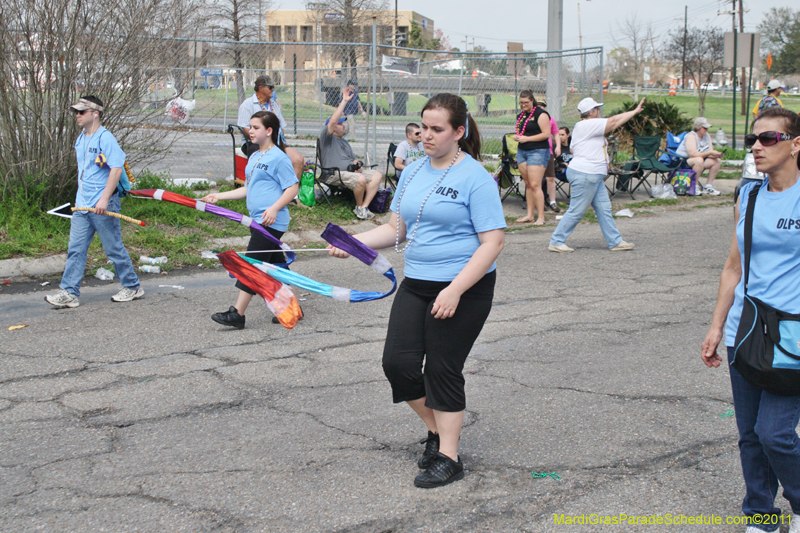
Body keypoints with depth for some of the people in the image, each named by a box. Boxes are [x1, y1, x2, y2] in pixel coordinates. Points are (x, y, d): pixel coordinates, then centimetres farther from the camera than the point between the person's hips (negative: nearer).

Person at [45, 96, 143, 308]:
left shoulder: (105, 138, -13)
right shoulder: (81, 140, 14)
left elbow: (116, 169, -20)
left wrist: (104, 199, -26)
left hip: (103, 205, -8)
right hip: (82, 204, 8)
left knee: (114, 249, 1)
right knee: (75, 250, 3)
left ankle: (133, 287, 16)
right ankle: (69, 293, 4)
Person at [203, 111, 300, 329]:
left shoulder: (279, 157, -10)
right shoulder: (254, 157, 17)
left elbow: (293, 188, -13)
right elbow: (248, 189, 23)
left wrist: (274, 208, -23)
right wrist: (219, 196, 18)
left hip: (271, 222, -9)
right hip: (258, 221, 9)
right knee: (275, 263, 13)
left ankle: (237, 314, -7)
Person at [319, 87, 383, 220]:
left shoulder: (344, 142, 29)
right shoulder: (327, 137, 2)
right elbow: (333, 121, -15)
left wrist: (357, 164, 4)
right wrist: (344, 101, -13)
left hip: (351, 171, 9)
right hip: (333, 174, -9)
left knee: (377, 175, -12)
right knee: (360, 179, -34)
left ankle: (364, 207, -19)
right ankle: (358, 206, -11)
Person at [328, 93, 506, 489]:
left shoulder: (475, 178, -12)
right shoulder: (413, 172, 9)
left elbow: (493, 242, -16)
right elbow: (396, 229, 15)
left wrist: (455, 290, -22)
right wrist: (353, 242, -2)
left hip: (464, 288, -6)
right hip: (415, 284, 6)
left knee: (443, 369, -2)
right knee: (398, 362, 0)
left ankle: (448, 458, 12)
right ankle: (437, 430, 24)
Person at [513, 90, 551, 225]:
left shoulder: (540, 114, -8)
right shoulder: (521, 115, 16)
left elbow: (546, 134, -14)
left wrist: (527, 138, -17)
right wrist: (516, 136, 4)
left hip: (538, 151, -8)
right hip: (522, 151, 8)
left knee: (535, 185, -13)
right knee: (527, 184, 8)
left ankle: (541, 217, -10)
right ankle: (529, 215, 13)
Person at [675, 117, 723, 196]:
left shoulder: (707, 135, 5)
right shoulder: (691, 136, -20)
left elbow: (710, 152, 1)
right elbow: (693, 154, -30)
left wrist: (716, 154, -22)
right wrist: (710, 153, -32)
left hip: (699, 160, 8)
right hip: (682, 161, -8)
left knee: (717, 160, -8)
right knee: (699, 160, -38)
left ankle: (708, 186, -3)